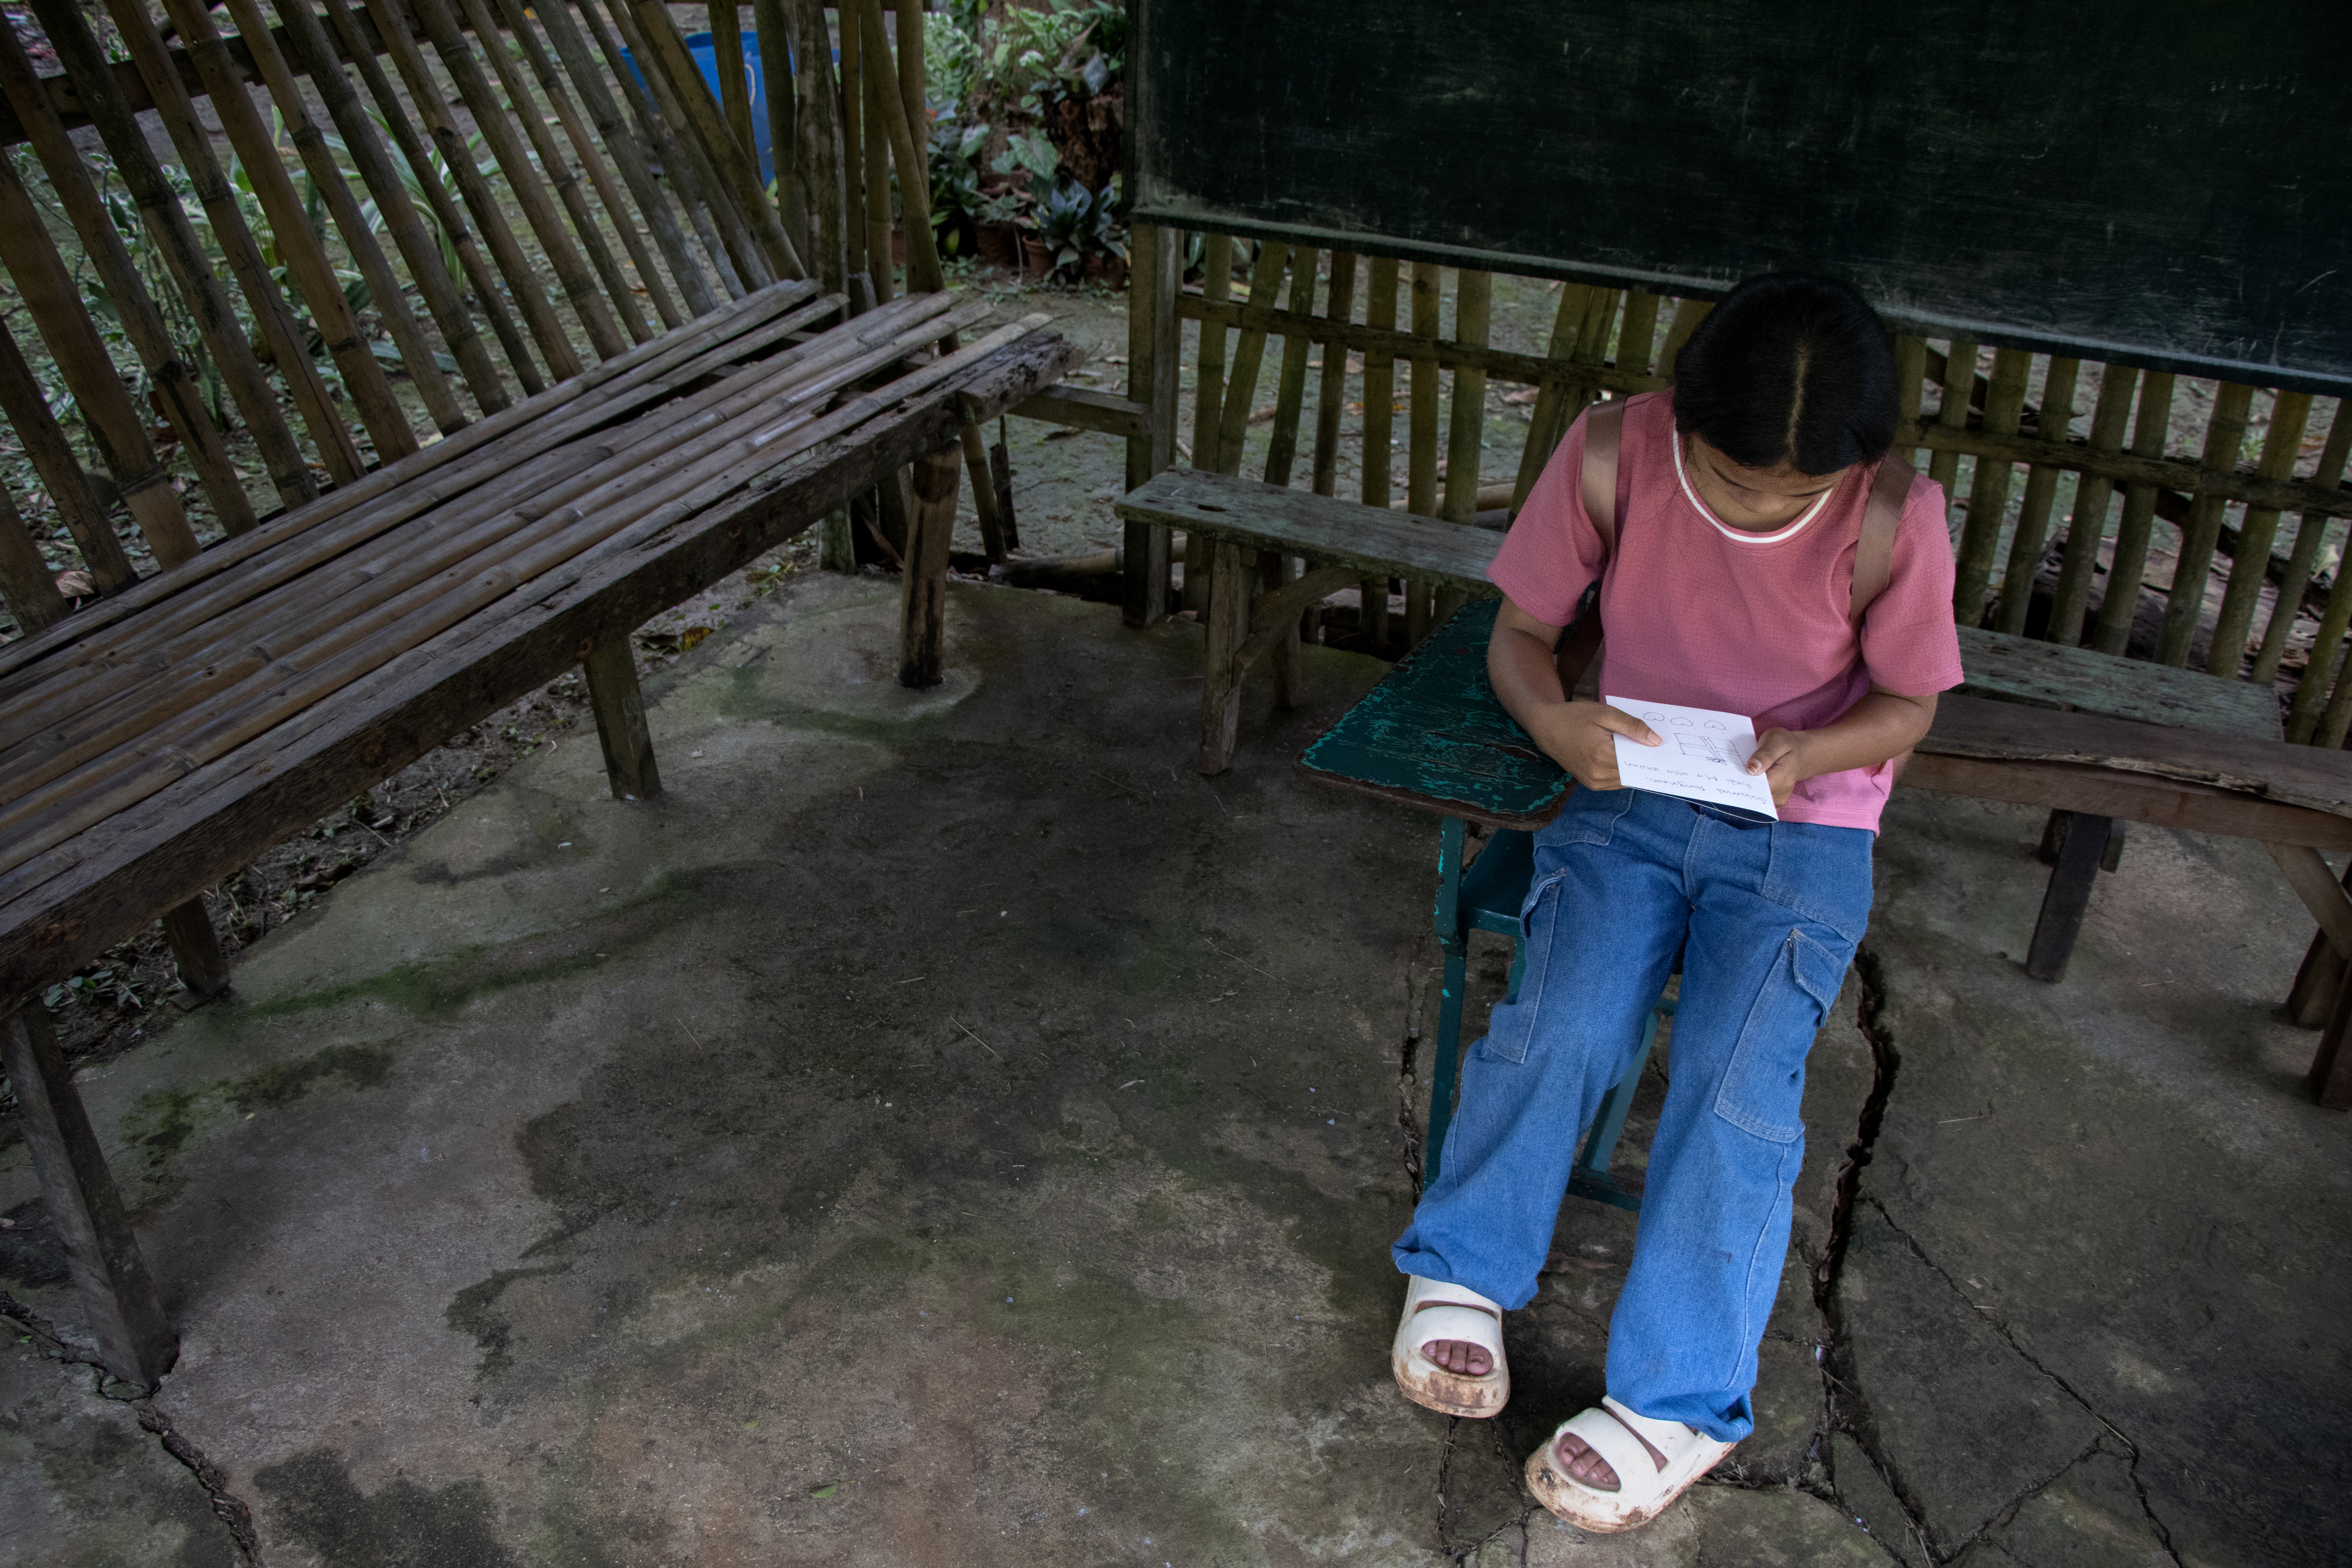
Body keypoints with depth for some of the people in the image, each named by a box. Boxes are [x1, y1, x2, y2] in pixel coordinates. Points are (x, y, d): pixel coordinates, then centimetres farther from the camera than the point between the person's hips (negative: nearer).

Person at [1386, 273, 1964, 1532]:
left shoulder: (1894, 521, -16)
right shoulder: (1613, 456, -14)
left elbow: (1906, 707, 0)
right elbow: (1519, 632, -2)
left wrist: (1808, 750, -22)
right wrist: (1554, 720, -24)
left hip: (1804, 826, -1)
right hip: (1631, 792, 1)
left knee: (1737, 1075, -22)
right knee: (1564, 1022, -23)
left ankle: (1678, 1398, -8)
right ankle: (1461, 1273, 1)